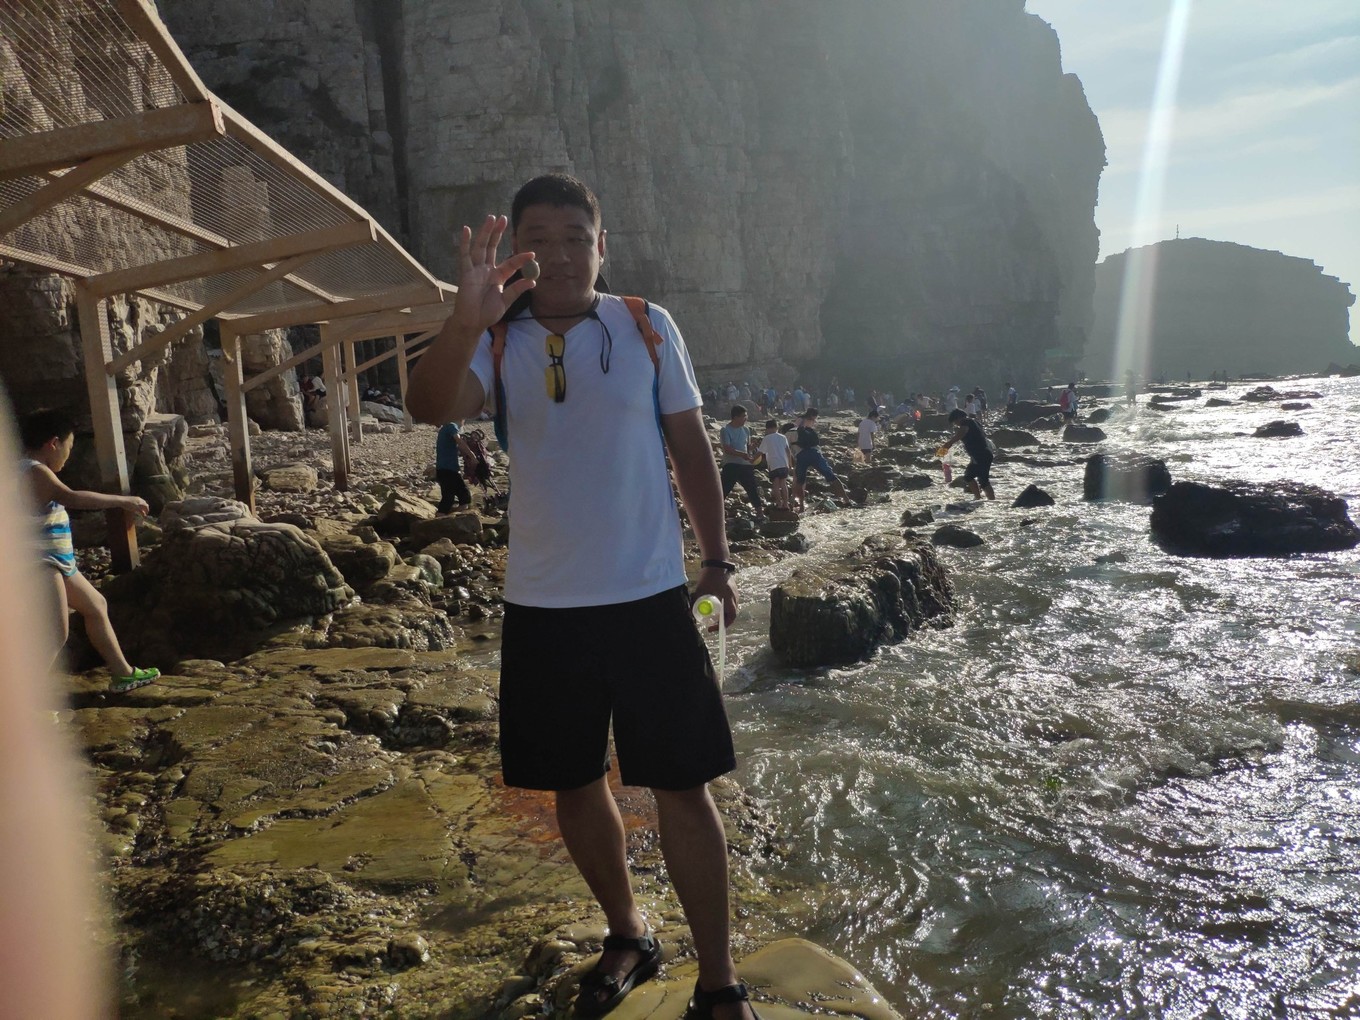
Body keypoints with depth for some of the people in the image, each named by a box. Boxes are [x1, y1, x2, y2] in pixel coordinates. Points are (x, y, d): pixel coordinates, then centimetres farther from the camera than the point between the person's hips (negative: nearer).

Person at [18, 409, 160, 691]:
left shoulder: (33, 472, 13)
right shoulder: (34, 472, -19)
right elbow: (72, 498, -34)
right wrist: (123, 501, -32)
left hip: (58, 562, 11)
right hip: (40, 564, -11)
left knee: (96, 606, 21)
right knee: (57, 633, -14)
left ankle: (122, 673, 32)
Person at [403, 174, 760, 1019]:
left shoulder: (648, 328, 0)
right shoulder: (497, 342, 0)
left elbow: (690, 443, 6)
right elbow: (432, 407, -19)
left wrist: (717, 558, 2)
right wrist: (467, 321, -37)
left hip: (652, 598, -1)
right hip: (543, 607, 2)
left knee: (683, 785, 2)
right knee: (574, 783, 14)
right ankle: (628, 935, 38)